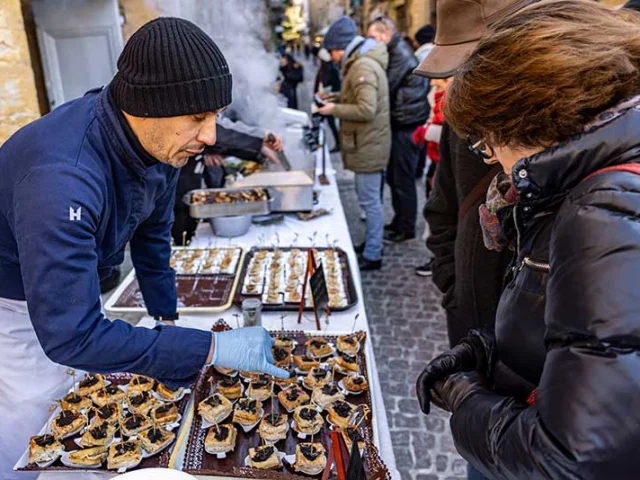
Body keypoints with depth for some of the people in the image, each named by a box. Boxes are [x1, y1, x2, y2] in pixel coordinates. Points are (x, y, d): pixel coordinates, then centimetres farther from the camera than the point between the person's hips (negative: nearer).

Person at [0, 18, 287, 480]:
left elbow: (154, 230, -1)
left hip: (72, 281, 6)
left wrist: (167, 318, 1)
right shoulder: (64, 177, -43)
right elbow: (70, 336, -41)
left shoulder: (162, 140, -18)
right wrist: (212, 347, -40)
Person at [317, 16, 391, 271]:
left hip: (367, 145, -11)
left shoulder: (363, 67, -20)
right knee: (368, 197, 19)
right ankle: (371, 243, 32)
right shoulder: (361, 63, 14)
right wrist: (335, 100, 10)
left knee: (369, 200, -3)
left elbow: (366, 110, -27)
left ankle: (372, 255, 6)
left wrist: (335, 109, -17)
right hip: (366, 144, 11)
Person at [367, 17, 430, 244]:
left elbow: (385, 88, -18)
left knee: (403, 179, -2)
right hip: (400, 123, 10)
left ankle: (406, 228, 9)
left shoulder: (401, 54, -14)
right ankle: (399, 222, 27)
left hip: (407, 124, -10)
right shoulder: (395, 52, 17)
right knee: (393, 176, 15)